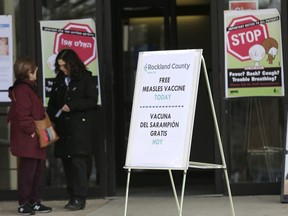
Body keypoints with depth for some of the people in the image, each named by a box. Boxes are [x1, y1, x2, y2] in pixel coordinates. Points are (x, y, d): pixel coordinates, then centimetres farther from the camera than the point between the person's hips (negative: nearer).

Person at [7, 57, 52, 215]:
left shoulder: (29, 88, 18)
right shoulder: (22, 90, -16)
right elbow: (23, 115, -22)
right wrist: (32, 130, -19)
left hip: (34, 142, 11)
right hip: (27, 141, -11)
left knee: (37, 171, 15)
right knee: (27, 171, -7)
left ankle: (34, 202, 22)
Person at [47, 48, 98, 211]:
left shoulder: (86, 78, -1)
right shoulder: (59, 80, 16)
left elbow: (92, 100, -7)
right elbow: (52, 103, 20)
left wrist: (71, 106, -14)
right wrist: (51, 118, 5)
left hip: (81, 127, -6)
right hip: (63, 128, 6)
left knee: (78, 161, -11)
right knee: (67, 162, 5)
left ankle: (80, 198, -10)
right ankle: (72, 196, 11)